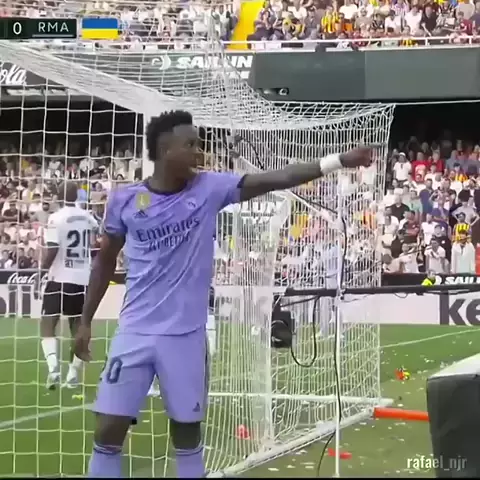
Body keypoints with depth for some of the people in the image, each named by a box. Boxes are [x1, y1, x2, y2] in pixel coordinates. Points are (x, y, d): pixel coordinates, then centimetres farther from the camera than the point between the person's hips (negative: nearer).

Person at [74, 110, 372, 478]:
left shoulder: (210, 188, -3)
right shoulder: (125, 199, -3)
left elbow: (278, 179, -9)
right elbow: (105, 260, 10)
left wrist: (340, 160, -16)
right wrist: (86, 320, 12)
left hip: (187, 335, 1)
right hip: (135, 333, 0)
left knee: (187, 430, 11)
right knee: (108, 432, -1)